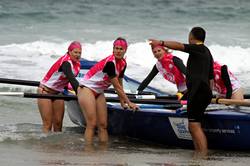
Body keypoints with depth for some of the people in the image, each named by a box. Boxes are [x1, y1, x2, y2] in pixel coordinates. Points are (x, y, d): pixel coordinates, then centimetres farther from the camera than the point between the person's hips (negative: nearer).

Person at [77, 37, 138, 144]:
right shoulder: (110, 63, -25)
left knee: (103, 125, 2)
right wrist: (129, 103, -14)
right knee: (92, 124, -15)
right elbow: (117, 87, -19)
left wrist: (122, 103, 11)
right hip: (86, 89, -9)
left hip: (98, 92, 9)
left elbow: (119, 85, 12)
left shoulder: (123, 63, 2)